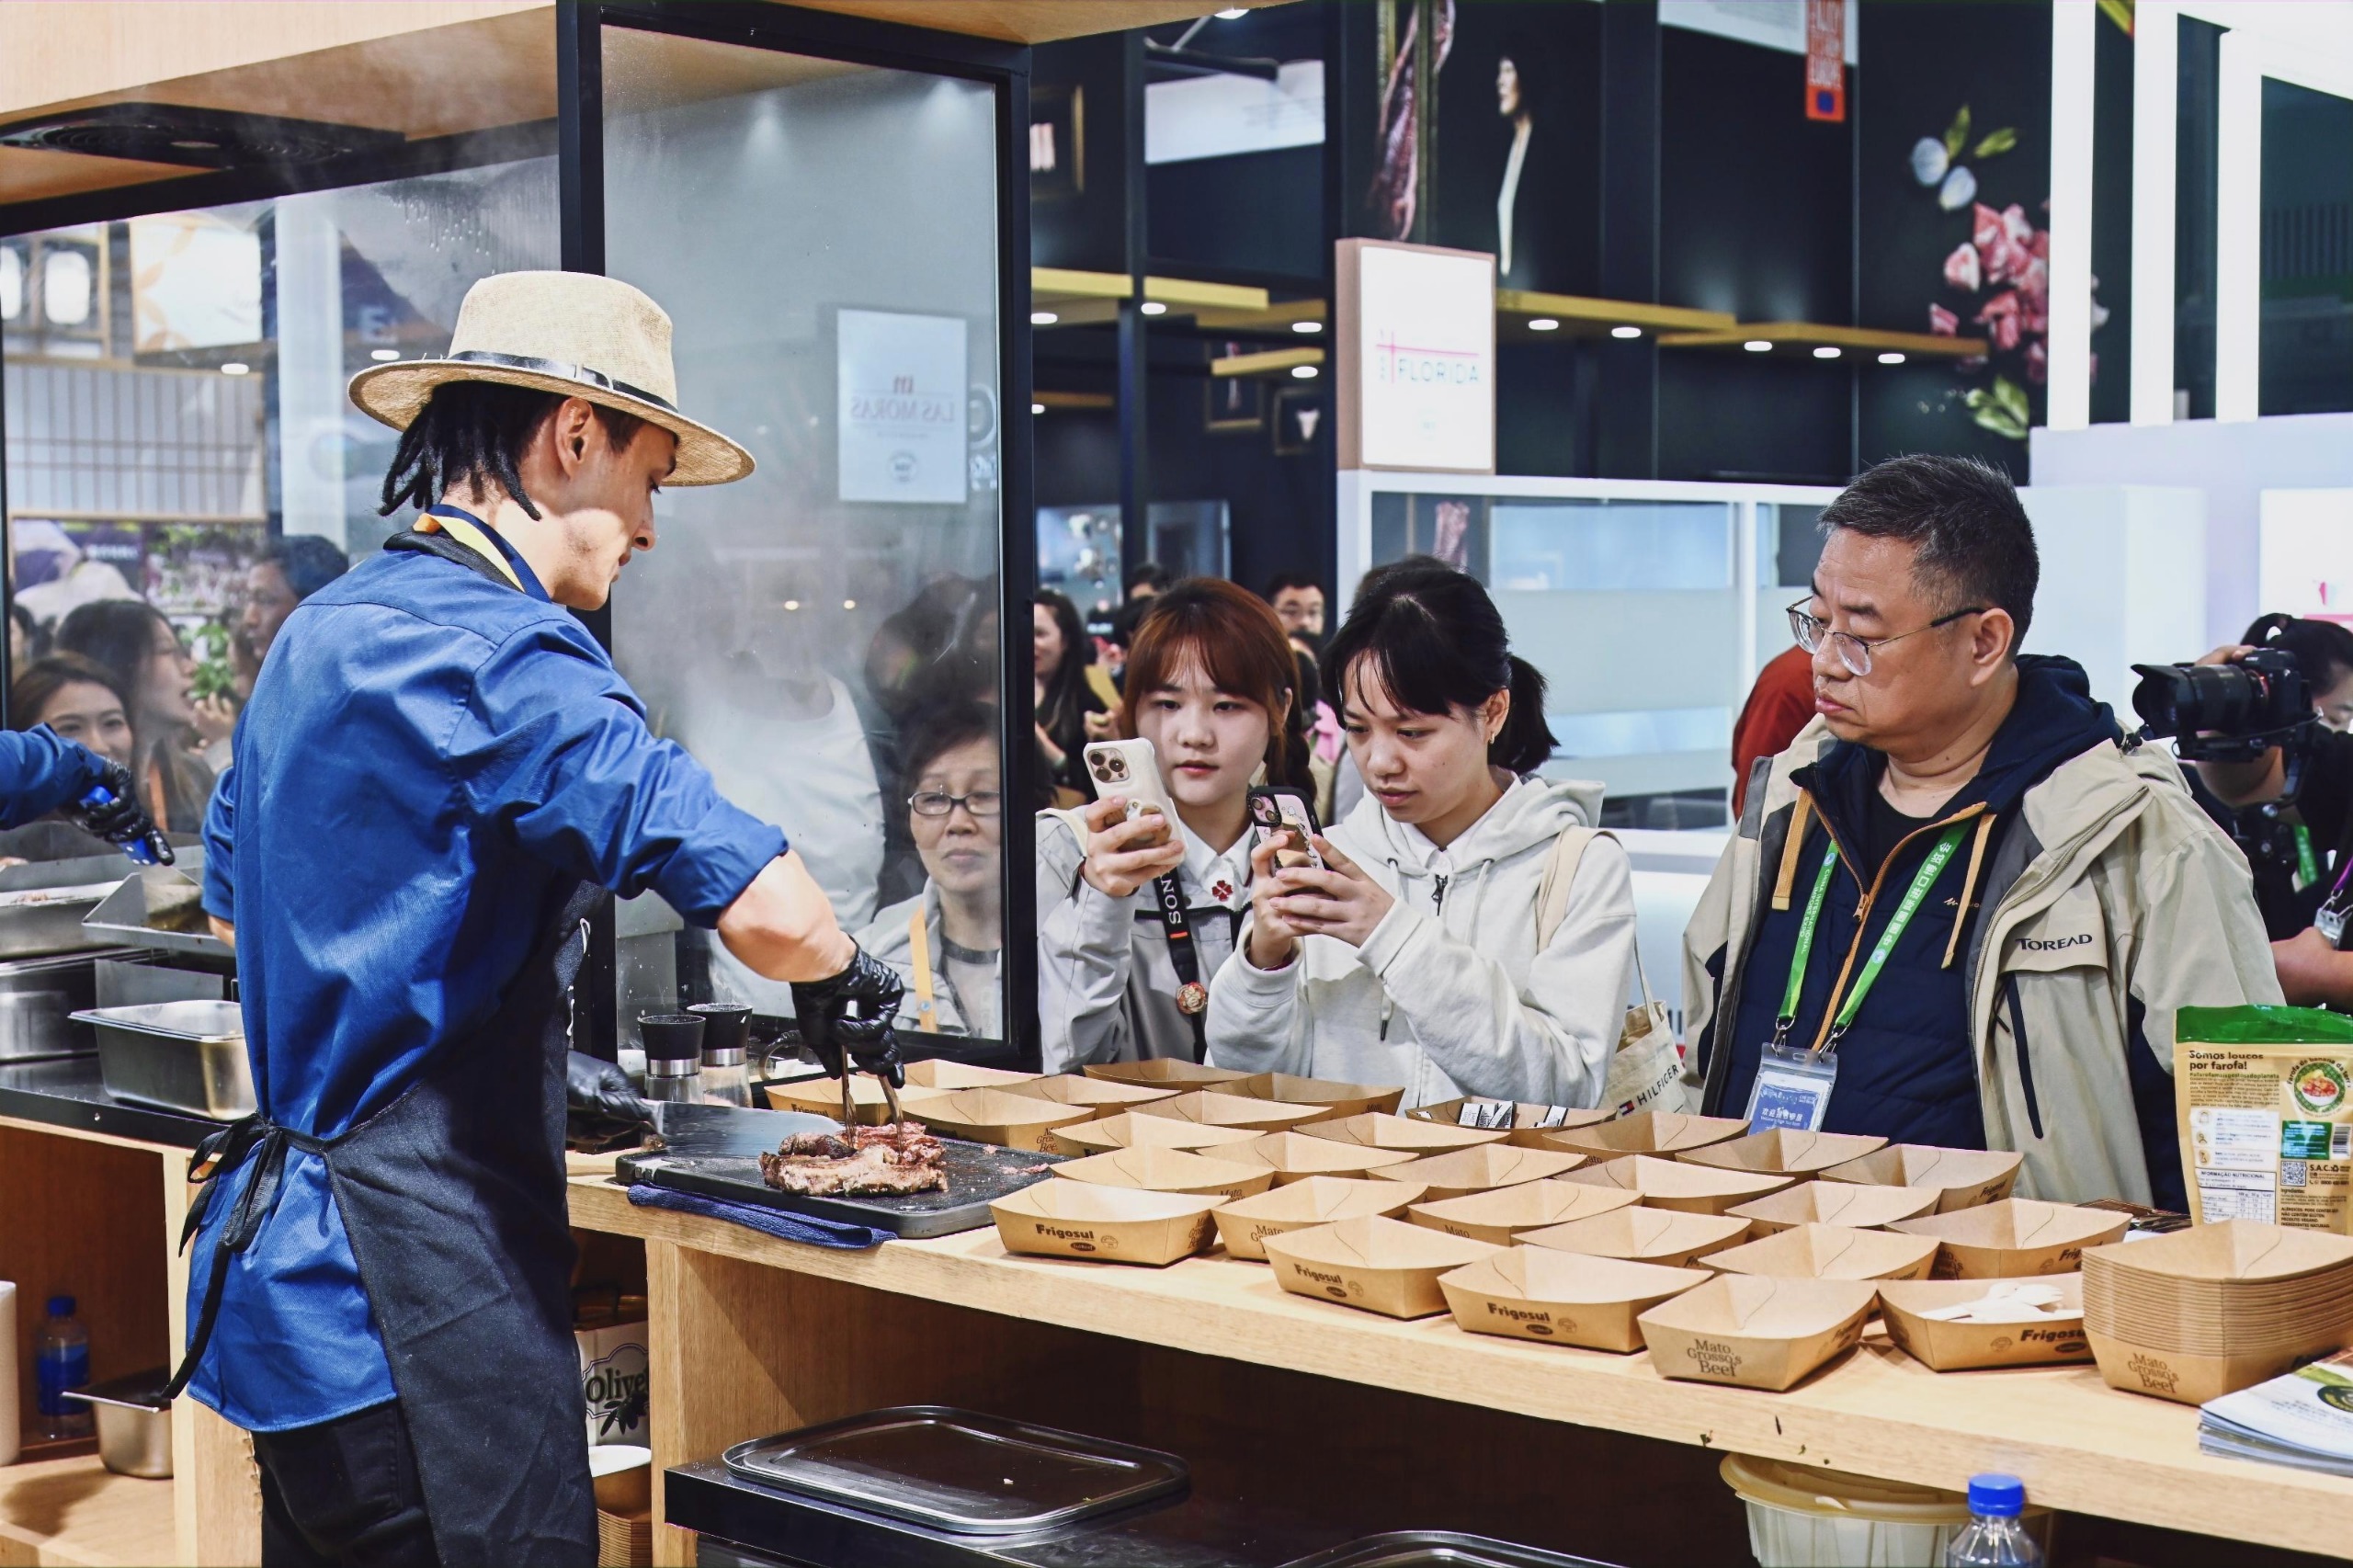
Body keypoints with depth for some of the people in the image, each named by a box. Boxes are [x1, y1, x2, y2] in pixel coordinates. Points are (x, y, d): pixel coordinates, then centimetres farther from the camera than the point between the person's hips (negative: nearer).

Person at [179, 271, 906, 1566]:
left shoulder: (317, 633, 14)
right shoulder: (497, 654, -17)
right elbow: (767, 911, -26)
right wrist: (844, 988, -1)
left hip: (288, 1259, 10)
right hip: (418, 1279, -10)